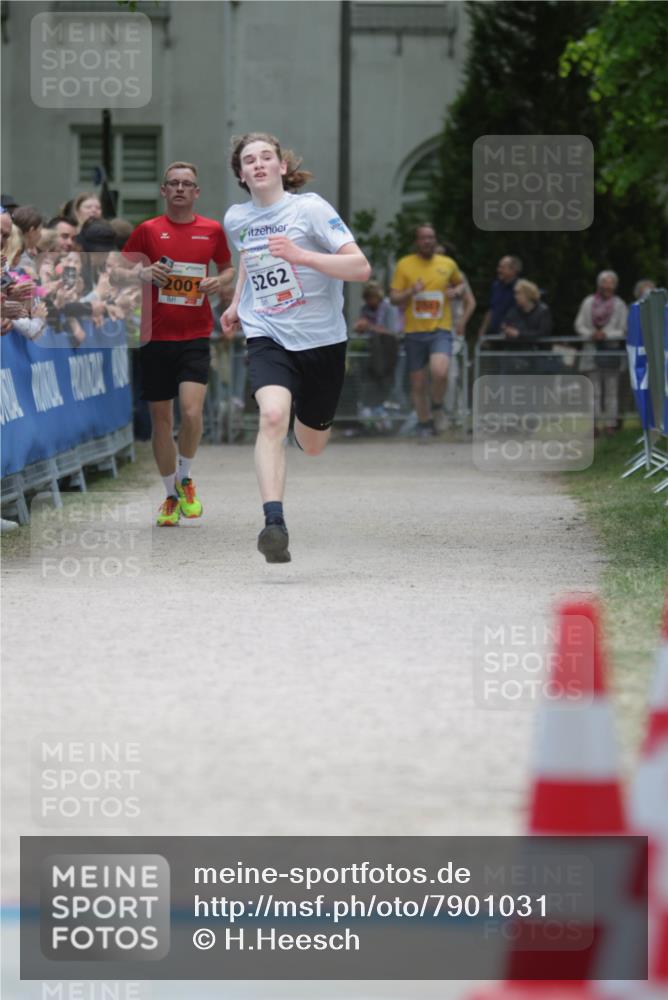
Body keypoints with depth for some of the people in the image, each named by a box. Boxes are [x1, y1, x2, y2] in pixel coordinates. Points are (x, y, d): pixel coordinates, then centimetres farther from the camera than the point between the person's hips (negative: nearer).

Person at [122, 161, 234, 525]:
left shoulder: (211, 230, 5)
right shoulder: (148, 230, 3)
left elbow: (228, 268, 20)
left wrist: (219, 282, -3)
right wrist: (144, 273, -13)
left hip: (195, 336, -1)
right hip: (155, 336, 1)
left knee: (191, 411, -18)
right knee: (161, 417, 5)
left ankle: (185, 479, 7)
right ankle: (171, 495, 19)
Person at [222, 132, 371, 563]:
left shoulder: (310, 208, -10)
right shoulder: (236, 219, 5)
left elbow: (361, 268, -18)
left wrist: (300, 255, -28)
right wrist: (237, 303, 25)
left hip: (321, 339, -1)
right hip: (266, 337, 1)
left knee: (311, 446, 13)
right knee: (273, 416, -29)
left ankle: (310, 417, 52)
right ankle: (274, 522, -35)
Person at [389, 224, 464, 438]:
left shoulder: (448, 264, 7)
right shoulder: (404, 265, 3)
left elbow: (459, 283, 26)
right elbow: (394, 298, 2)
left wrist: (456, 291, 3)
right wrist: (411, 292, -17)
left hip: (440, 330, -1)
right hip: (414, 332, 1)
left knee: (439, 372, -25)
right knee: (417, 384, 5)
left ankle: (437, 407, 2)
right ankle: (424, 422, 24)